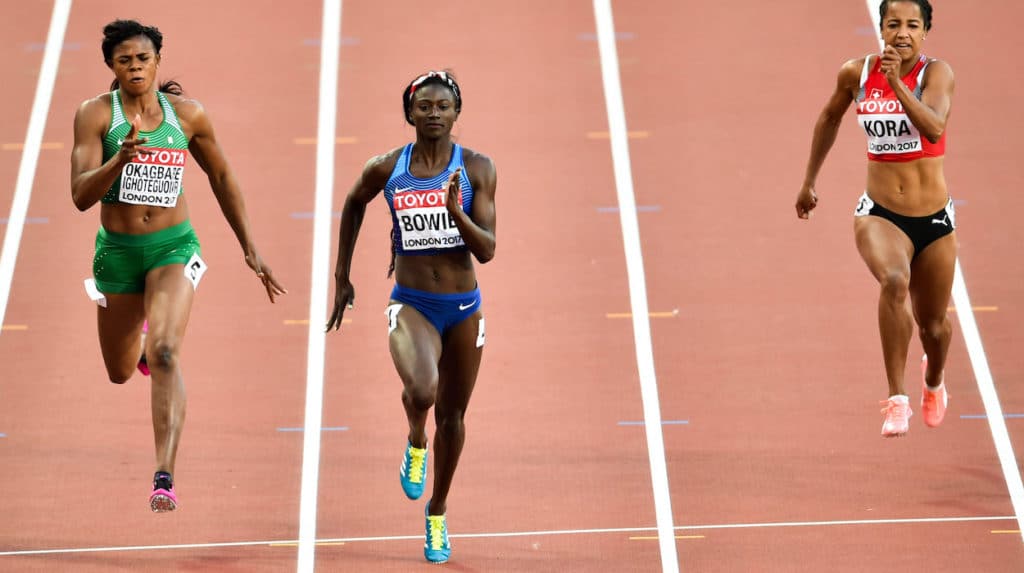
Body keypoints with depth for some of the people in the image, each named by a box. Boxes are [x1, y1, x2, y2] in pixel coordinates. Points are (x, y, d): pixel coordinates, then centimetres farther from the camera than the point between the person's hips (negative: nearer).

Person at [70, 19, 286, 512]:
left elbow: (221, 177, 13)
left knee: (164, 356, -23)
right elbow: (81, 196, -16)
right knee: (120, 373, 16)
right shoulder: (95, 114, -8)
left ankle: (164, 476, -25)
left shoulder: (187, 114, -2)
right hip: (117, 250, 1)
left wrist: (249, 248, 14)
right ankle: (142, 339, 55)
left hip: (174, 247, -1)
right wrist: (120, 159, -34)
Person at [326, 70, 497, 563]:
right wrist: (341, 276, 19)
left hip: (464, 307, 2)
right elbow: (353, 205, 17)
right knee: (422, 391, -31)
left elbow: (487, 250, -10)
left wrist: (456, 212, -28)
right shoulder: (385, 169, -4)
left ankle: (437, 514, 36)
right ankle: (415, 442, 6)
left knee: (452, 416, 13)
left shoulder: (477, 168, -6)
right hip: (411, 304, -1)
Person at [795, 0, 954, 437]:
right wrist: (809, 181, 22)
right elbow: (830, 117, 18)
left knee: (932, 324, 15)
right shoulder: (857, 73, -2)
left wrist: (897, 84, -37)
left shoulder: (935, 72, -10)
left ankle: (933, 381, 52)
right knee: (894, 281, -33)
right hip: (879, 214, 0)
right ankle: (897, 399, -26)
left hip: (934, 220, 0)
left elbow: (934, 127, -28)